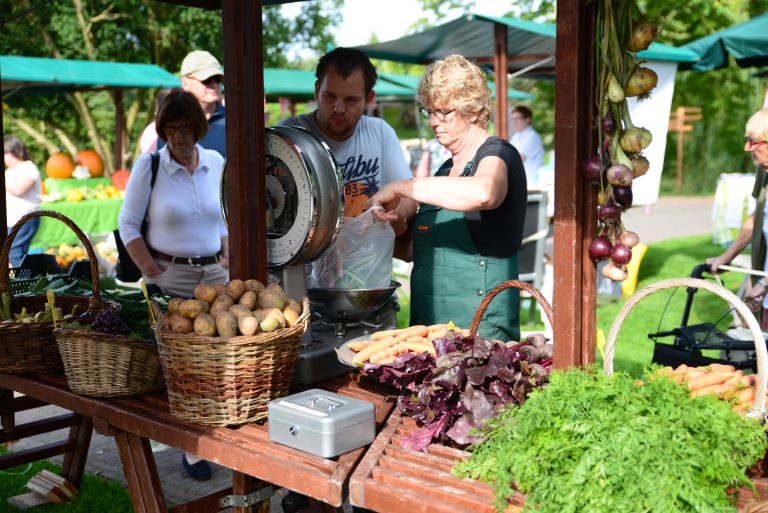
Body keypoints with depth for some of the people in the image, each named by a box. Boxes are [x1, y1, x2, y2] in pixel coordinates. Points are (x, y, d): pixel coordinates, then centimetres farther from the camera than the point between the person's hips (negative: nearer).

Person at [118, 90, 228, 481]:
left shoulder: (215, 163, 6)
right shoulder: (148, 165, -5)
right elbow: (128, 224, -4)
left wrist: (227, 262, 7)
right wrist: (154, 274, -10)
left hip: (214, 273, 4)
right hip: (170, 275, -4)